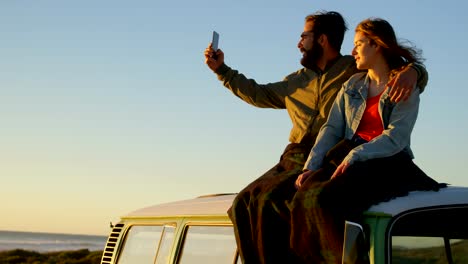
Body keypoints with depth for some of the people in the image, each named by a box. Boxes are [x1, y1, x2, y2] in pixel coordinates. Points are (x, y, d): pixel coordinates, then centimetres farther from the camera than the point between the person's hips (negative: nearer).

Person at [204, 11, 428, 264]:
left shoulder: (357, 70, 5)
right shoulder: (298, 81, 23)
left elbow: (417, 70, -1)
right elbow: (259, 94, 33)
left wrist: (411, 71, -25)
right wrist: (222, 69, 31)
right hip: (293, 159, 7)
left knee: (272, 201, -28)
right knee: (243, 204, -13)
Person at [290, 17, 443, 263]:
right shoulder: (352, 86, 19)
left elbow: (395, 138, -12)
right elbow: (331, 130, 10)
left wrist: (354, 156, -23)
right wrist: (310, 166, -6)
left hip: (388, 164, -5)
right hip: (346, 159, 5)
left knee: (328, 198, -34)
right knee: (306, 195, -28)